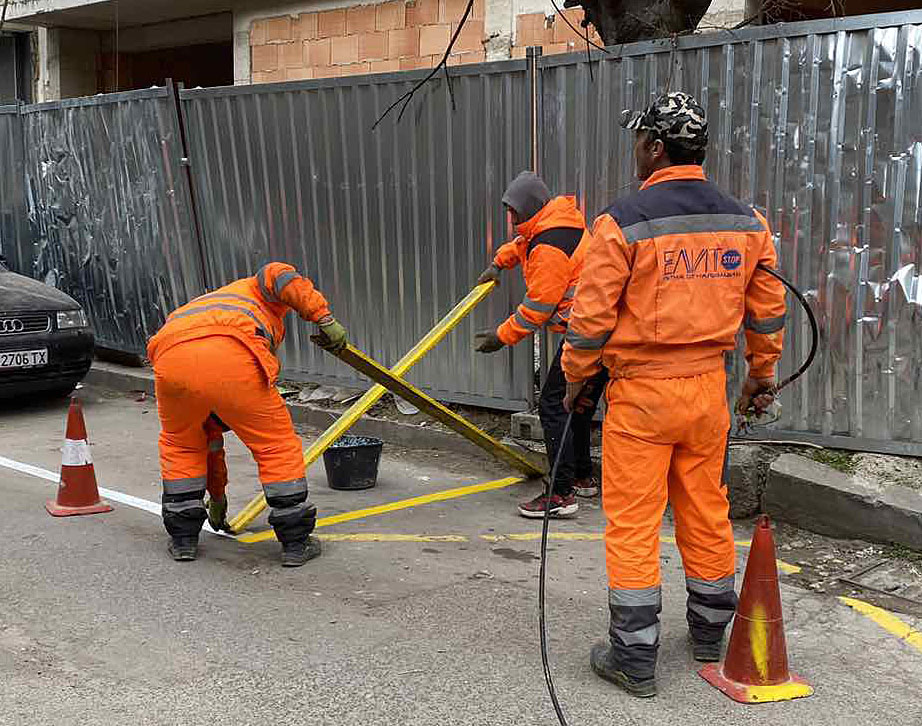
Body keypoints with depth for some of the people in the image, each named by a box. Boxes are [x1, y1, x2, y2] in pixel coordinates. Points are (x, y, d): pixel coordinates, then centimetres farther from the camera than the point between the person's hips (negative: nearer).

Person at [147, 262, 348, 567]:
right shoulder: (254, 292, 39)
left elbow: (211, 436, 48)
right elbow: (276, 275, 10)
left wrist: (216, 494, 56)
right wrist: (324, 317, 4)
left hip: (170, 358, 5)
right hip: (231, 359, -5)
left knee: (179, 445, 32)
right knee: (277, 446, 14)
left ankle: (183, 538, 32)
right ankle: (295, 543, 19)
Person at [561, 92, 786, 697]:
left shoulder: (624, 222, -13)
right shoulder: (745, 222, 4)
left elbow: (592, 315, -10)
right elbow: (768, 310, 11)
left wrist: (576, 378, 5)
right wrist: (763, 374, 24)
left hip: (640, 393, -5)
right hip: (708, 387, 5)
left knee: (633, 523, 3)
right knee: (707, 513, 17)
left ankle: (635, 659, 11)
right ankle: (710, 633, 34)